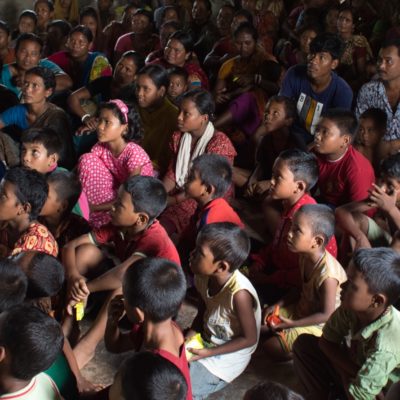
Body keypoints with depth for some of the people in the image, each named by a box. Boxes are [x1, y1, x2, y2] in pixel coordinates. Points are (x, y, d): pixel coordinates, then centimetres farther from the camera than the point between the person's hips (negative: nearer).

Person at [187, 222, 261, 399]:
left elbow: (249, 339, -21)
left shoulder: (238, 293, -34)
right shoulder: (203, 277, -13)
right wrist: (189, 335, -11)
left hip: (228, 355, -7)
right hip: (206, 339, 7)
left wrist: (208, 353, -22)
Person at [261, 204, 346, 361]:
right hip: (301, 309, 8)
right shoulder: (305, 256, -8)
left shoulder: (327, 274, -33)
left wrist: (292, 324, -21)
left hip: (318, 324, -8)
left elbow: (326, 315, -25)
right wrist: (276, 305, -2)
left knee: (271, 348, -15)